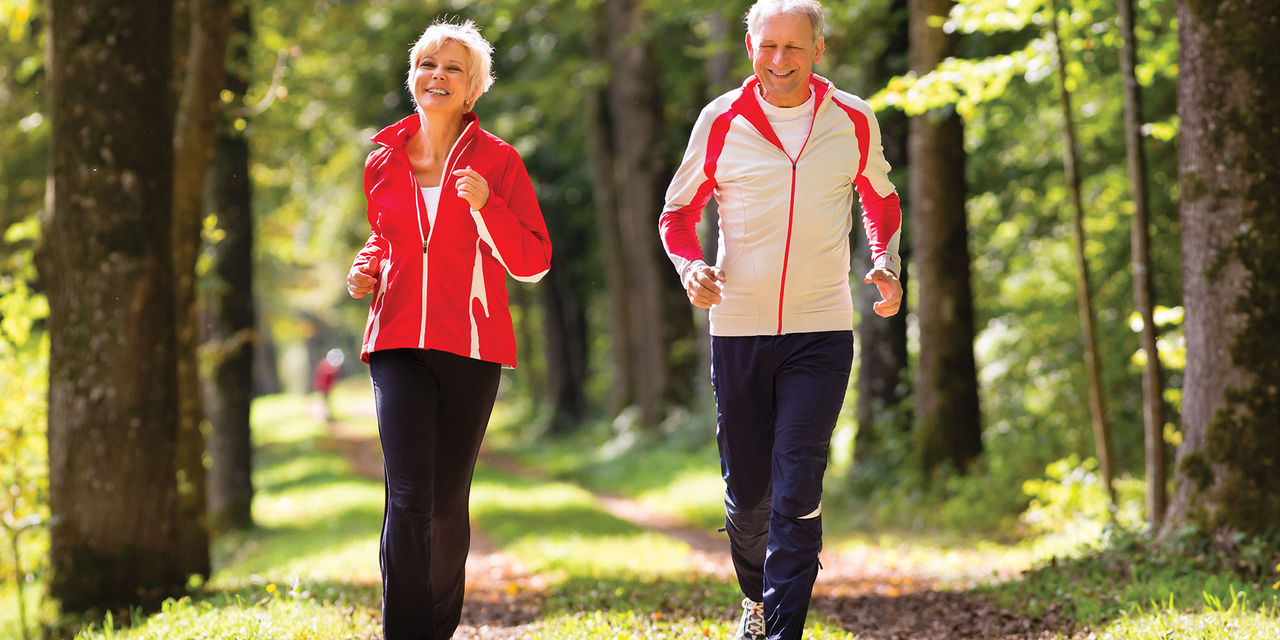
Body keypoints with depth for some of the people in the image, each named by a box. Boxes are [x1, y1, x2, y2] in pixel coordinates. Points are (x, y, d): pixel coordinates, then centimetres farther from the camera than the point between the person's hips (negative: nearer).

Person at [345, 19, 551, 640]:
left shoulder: (497, 161, 1)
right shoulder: (382, 162, 9)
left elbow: (532, 263, -2)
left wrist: (486, 205, -18)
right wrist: (366, 269, 4)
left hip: (470, 344, -1)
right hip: (399, 342, 1)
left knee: (447, 502, 5)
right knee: (408, 498, -14)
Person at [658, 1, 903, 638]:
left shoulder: (853, 121, 1)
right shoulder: (722, 122, -2)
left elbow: (881, 200, 19)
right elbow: (678, 213, 9)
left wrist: (886, 263, 0)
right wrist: (690, 267, -13)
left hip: (821, 331, -1)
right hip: (737, 329, 1)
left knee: (796, 490, -13)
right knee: (746, 492, 10)